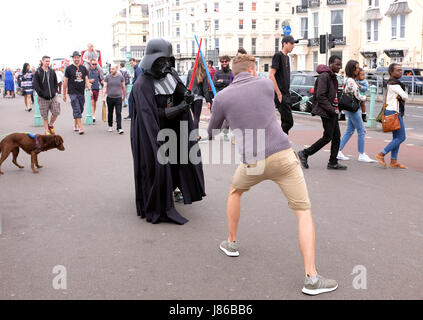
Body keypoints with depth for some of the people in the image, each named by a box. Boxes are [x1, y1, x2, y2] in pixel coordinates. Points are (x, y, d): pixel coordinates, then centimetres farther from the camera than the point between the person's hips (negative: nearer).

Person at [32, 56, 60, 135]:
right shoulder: (38, 72, -4)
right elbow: (34, 84, -8)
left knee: (56, 112, -5)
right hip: (43, 98, -3)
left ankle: (50, 125, 21)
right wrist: (41, 93, -13)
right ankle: (46, 130, 16)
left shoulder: (52, 71, 8)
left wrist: (55, 91, 5)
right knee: (44, 116, 3)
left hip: (53, 96, 3)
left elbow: (55, 82, 18)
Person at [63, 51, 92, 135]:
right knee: (77, 111, -11)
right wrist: (64, 94, 2)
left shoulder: (83, 68, 10)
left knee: (80, 110, 11)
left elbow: (86, 80, 7)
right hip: (73, 93, -4)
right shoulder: (69, 68, -1)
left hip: (81, 93, 5)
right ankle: (80, 128, -14)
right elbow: (65, 82, 2)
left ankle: (75, 126, 26)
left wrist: (90, 89, -11)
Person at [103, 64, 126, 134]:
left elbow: (124, 87, 11)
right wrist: (103, 97, -7)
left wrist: (124, 96, 15)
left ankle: (119, 128, -9)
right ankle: (110, 126, 29)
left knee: (118, 113, -8)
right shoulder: (108, 77, 3)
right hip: (110, 98, 2)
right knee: (110, 113, 13)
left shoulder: (121, 77, 2)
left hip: (118, 98, -1)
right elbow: (104, 87, 2)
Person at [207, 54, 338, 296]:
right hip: (282, 156, -1)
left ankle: (231, 243, 41)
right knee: (304, 213, 3)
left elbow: (212, 132, 21)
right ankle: (312, 278, -6)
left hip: (253, 163, 1)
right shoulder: (267, 84, 9)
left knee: (236, 191, 34)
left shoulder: (222, 98, 5)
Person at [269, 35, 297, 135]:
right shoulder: (278, 55, -9)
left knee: (286, 122, 10)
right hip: (281, 95, -9)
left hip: (287, 94, 9)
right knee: (288, 122, -11)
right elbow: (271, 75, -16)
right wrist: (279, 94, -18)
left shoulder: (287, 57, 18)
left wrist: (288, 94, 16)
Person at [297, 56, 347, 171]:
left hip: (332, 112, 10)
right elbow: (320, 96, -21)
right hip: (326, 112, -10)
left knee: (336, 137, 7)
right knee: (327, 137, -6)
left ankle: (333, 163, 13)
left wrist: (336, 108, 12)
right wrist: (332, 109, -20)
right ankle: (304, 154, 4)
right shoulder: (324, 76, -14)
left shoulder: (333, 77, 17)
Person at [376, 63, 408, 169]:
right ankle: (381, 154, -8)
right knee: (401, 137, -8)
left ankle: (393, 161, 10)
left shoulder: (394, 83, 19)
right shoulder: (394, 84, -13)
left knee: (396, 137, 9)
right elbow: (405, 97, -15)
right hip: (394, 112, -10)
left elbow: (404, 96, 14)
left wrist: (400, 97, -7)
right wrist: (402, 96, 6)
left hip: (397, 112, 10)